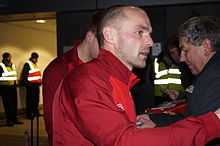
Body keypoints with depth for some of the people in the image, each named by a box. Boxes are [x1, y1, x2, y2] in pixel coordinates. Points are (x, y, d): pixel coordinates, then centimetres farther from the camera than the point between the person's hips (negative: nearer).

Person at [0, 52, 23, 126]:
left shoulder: (12, 65, 16)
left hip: (13, 87, 7)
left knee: (14, 104, 10)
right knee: (8, 104, -3)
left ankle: (14, 119, 21)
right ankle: (9, 121, 6)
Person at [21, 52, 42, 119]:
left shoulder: (35, 64, 18)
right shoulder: (27, 64, -10)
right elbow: (24, 75, -15)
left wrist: (40, 81, 20)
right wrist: (26, 83, -18)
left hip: (36, 84, 9)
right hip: (31, 85, -9)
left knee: (36, 99, 14)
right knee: (30, 100, -4)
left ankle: (35, 112, 24)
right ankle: (29, 114, 1)